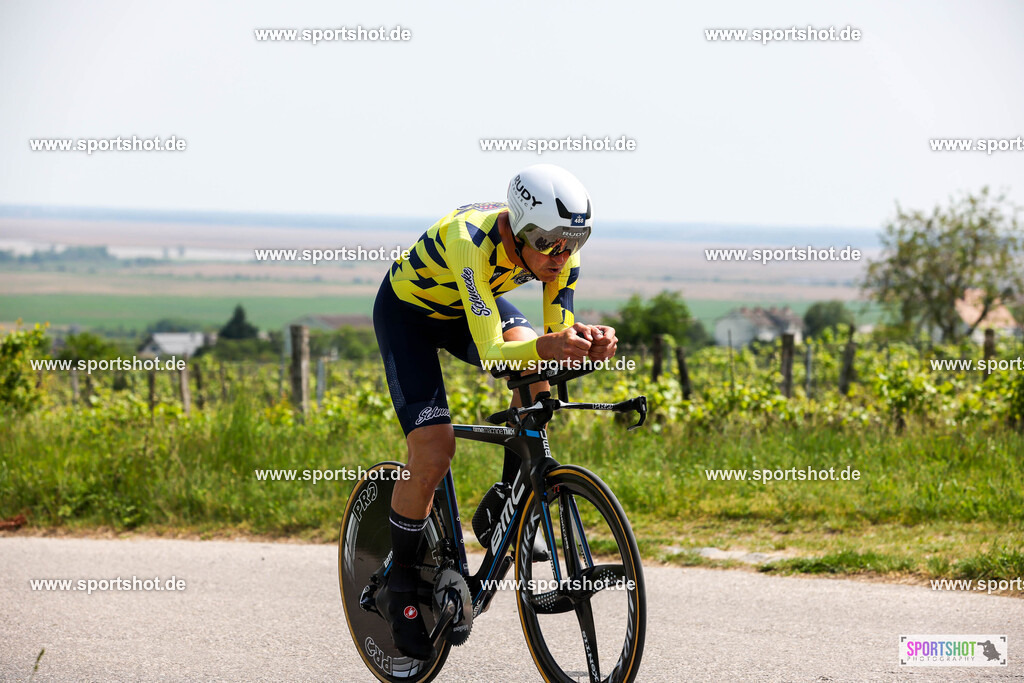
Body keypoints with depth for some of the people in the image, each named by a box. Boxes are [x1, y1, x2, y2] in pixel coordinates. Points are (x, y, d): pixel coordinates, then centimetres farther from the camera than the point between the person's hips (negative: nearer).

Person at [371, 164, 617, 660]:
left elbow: (557, 339, -21)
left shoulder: (561, 249, -25)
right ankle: (400, 580, 5)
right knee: (432, 454, -17)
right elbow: (492, 353, -47)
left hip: (470, 306, 5)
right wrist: (545, 347, -67)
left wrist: (586, 342, -45)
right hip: (408, 311, -5)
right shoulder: (472, 240, -42)